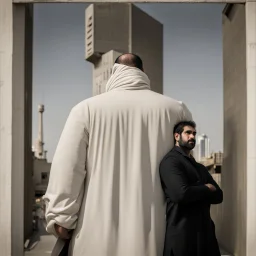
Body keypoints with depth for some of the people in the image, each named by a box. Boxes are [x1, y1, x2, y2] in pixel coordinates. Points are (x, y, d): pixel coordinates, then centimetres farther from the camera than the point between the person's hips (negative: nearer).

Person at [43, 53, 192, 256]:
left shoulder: (87, 108, -1)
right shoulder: (175, 110, 5)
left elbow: (67, 167, -5)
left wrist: (62, 218, 0)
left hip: (98, 234, -1)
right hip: (153, 234, 2)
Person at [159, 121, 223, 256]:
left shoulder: (200, 167, 19)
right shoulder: (171, 160, -8)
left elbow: (218, 196, 10)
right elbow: (181, 194, -22)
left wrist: (196, 193, -9)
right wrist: (206, 189, -4)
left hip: (205, 230, 7)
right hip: (183, 233, -7)